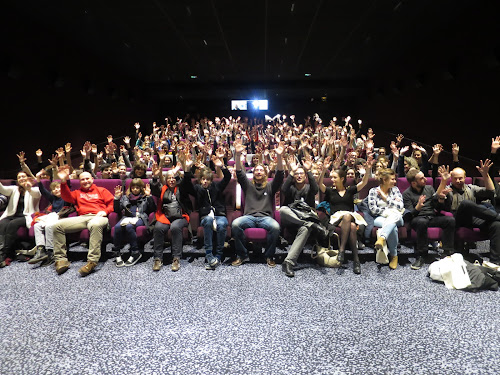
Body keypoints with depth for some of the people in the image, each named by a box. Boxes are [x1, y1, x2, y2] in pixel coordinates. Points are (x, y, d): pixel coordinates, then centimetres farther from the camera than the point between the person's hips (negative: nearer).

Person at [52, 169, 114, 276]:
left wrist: (105, 211, -7)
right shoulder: (77, 193, 30)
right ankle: (61, 259, -13)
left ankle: (92, 261, -44)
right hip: (82, 218, 4)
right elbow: (68, 197, 7)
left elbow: (112, 203, 13)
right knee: (58, 225, -16)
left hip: (98, 217, -4)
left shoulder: (101, 190, 24)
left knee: (95, 224, -42)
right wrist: (63, 182, -6)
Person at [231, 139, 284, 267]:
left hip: (265, 217, 0)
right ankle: (242, 255, -14)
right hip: (249, 216, 1)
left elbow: (280, 175, 4)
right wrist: (238, 154, -10)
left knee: (275, 227, -33)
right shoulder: (248, 185, 22)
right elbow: (239, 172, 6)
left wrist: (279, 156, -12)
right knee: (235, 224, -31)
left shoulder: (270, 187, 20)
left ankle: (269, 256, -12)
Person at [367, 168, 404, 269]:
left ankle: (381, 239, -61)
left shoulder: (395, 189, 16)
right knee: (393, 227, -37)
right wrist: (389, 211, -3)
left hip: (396, 216, 2)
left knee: (392, 219, -39)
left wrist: (386, 198, -3)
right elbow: (373, 209, -3)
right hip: (380, 218, -1)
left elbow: (400, 206, 2)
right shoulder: (373, 191, 7)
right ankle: (394, 256, -34)